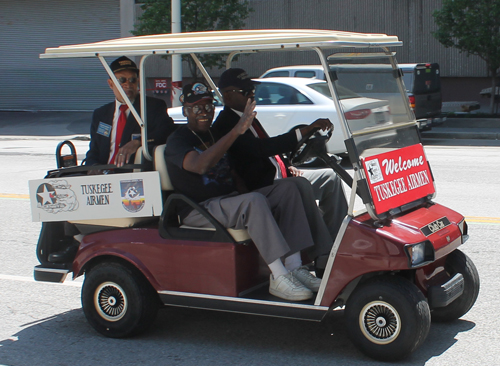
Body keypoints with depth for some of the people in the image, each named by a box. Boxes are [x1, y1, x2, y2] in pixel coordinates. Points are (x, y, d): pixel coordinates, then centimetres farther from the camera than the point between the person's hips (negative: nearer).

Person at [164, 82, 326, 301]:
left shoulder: (214, 136, 19)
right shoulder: (177, 141, -8)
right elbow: (199, 165, -31)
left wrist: (246, 191, 3)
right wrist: (236, 131, -35)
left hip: (230, 200, 8)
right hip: (199, 210, -8)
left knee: (287, 189, -9)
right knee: (254, 202, -35)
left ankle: (294, 267, -18)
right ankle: (278, 278, -35)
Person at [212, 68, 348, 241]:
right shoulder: (224, 124, -15)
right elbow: (261, 149, -29)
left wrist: (287, 167, 7)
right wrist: (305, 131, -34)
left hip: (279, 176, 11)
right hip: (260, 187, -11)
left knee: (330, 177, 7)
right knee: (301, 186, -35)